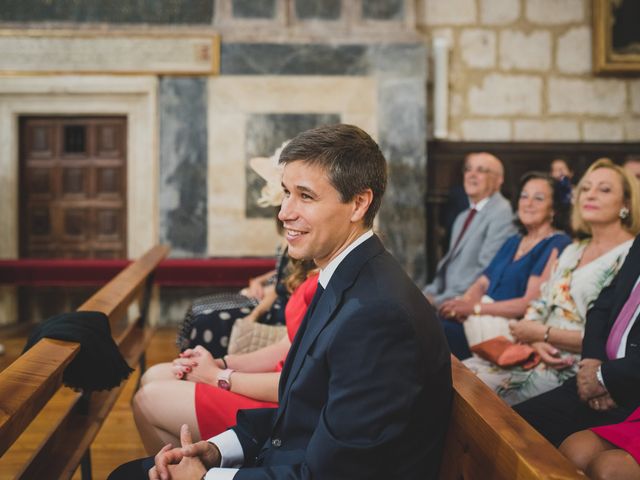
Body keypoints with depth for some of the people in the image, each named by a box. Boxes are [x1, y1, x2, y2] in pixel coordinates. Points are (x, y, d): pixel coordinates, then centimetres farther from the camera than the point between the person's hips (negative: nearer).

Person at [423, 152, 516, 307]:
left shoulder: (501, 213, -9)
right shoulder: (463, 218, 22)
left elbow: (487, 272, -17)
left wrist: (440, 300, -18)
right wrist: (429, 293, 3)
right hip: (444, 297, 8)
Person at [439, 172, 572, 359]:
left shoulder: (557, 245, -3)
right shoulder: (513, 242, 22)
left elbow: (531, 303, -12)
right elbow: (482, 283, 15)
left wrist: (475, 308, -17)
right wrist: (464, 302, -8)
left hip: (512, 329, -7)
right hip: (482, 320, 7)